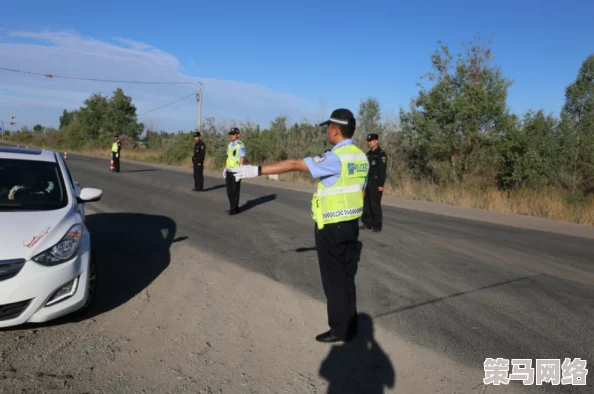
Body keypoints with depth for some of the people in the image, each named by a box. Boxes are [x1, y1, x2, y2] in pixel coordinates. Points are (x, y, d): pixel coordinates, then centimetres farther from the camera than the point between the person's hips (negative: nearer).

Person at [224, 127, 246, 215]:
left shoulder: (240, 145, -13)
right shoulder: (230, 144, 11)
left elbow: (242, 160, -17)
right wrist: (225, 169, 13)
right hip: (229, 171, 7)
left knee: (235, 191, -1)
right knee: (229, 191, 11)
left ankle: (234, 209, 9)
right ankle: (233, 207, 23)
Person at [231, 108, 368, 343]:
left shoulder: (335, 158, -20)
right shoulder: (361, 157, 5)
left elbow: (295, 165, -25)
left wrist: (257, 170, -23)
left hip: (331, 227, -8)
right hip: (351, 224, 8)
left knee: (334, 279, 5)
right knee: (347, 277, 16)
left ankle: (339, 329, 16)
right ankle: (350, 327, 26)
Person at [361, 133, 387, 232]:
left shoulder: (381, 154, -9)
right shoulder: (368, 154, 15)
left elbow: (382, 171, -15)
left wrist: (381, 185, -20)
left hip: (376, 183, -8)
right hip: (367, 183, 8)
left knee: (375, 205, -5)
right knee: (366, 204, 9)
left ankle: (377, 226, 2)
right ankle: (367, 223, 18)